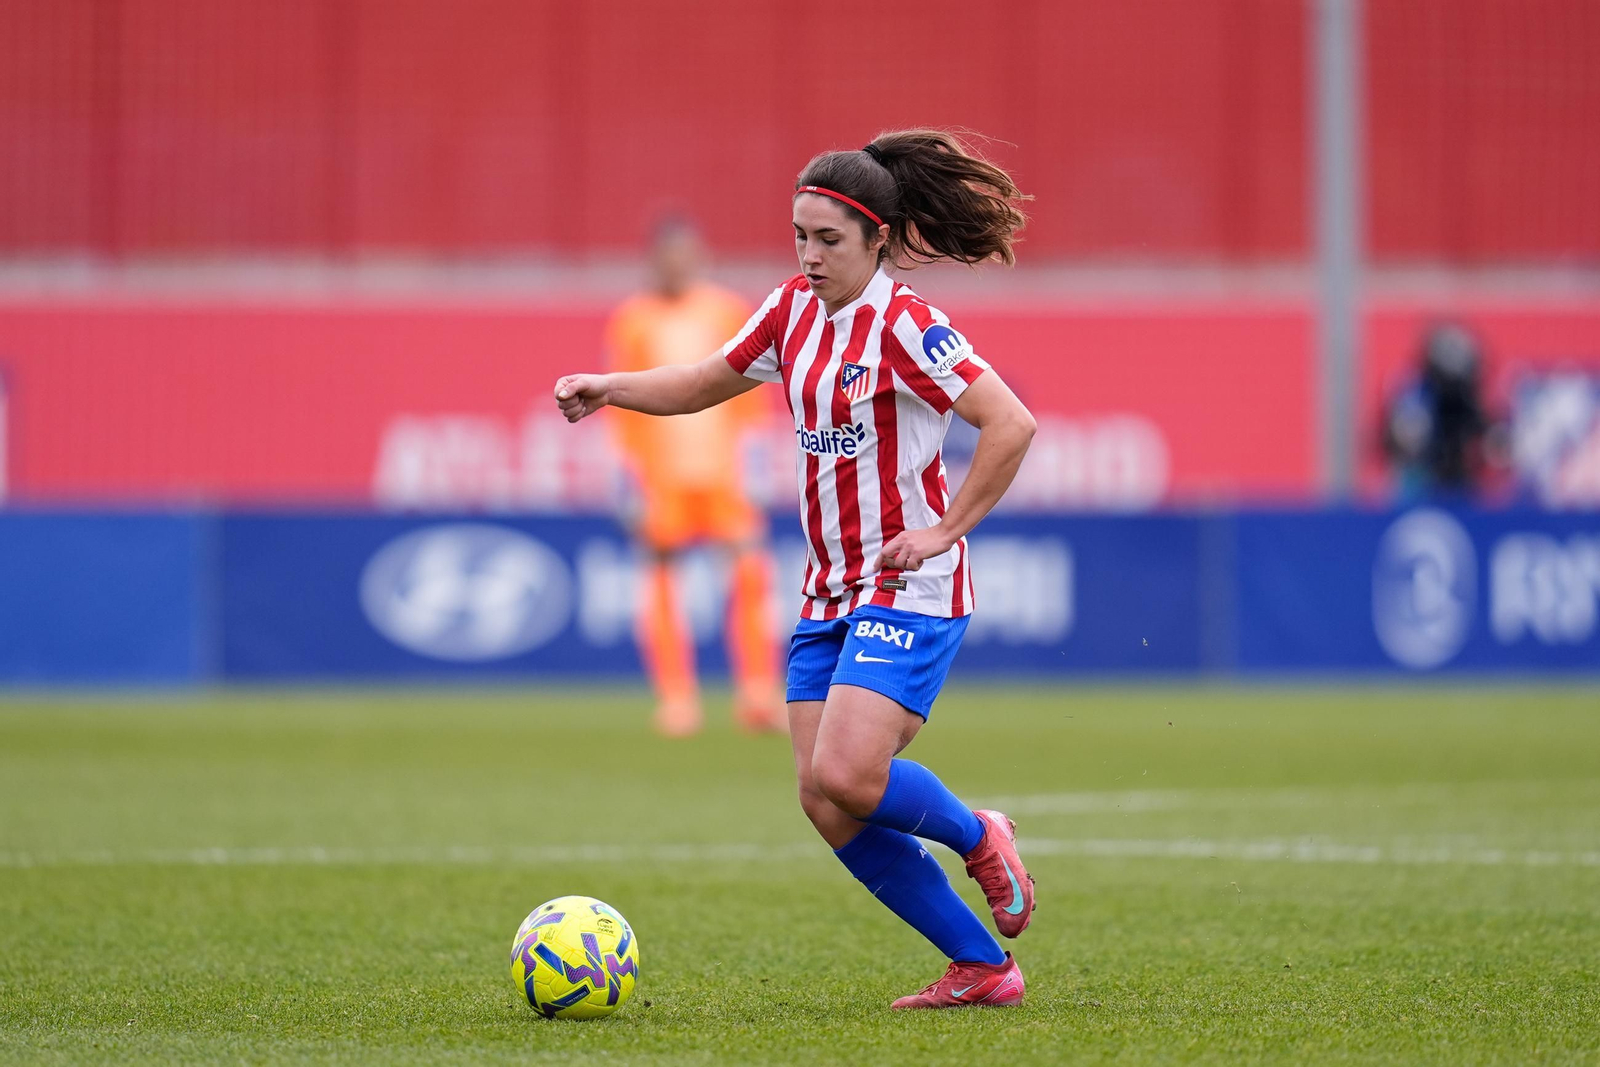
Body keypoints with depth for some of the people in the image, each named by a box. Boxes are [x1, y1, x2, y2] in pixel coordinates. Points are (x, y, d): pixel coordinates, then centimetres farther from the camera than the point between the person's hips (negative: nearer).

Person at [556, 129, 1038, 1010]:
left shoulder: (902, 326, -14)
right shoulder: (795, 310, 8)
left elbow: (1012, 424, -19)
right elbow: (710, 381, 23)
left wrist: (944, 531, -18)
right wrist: (609, 389, 9)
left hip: (908, 588, -8)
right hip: (829, 594, 8)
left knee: (847, 777, -23)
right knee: (826, 804, -2)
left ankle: (977, 839, 9)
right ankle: (982, 967, 8)